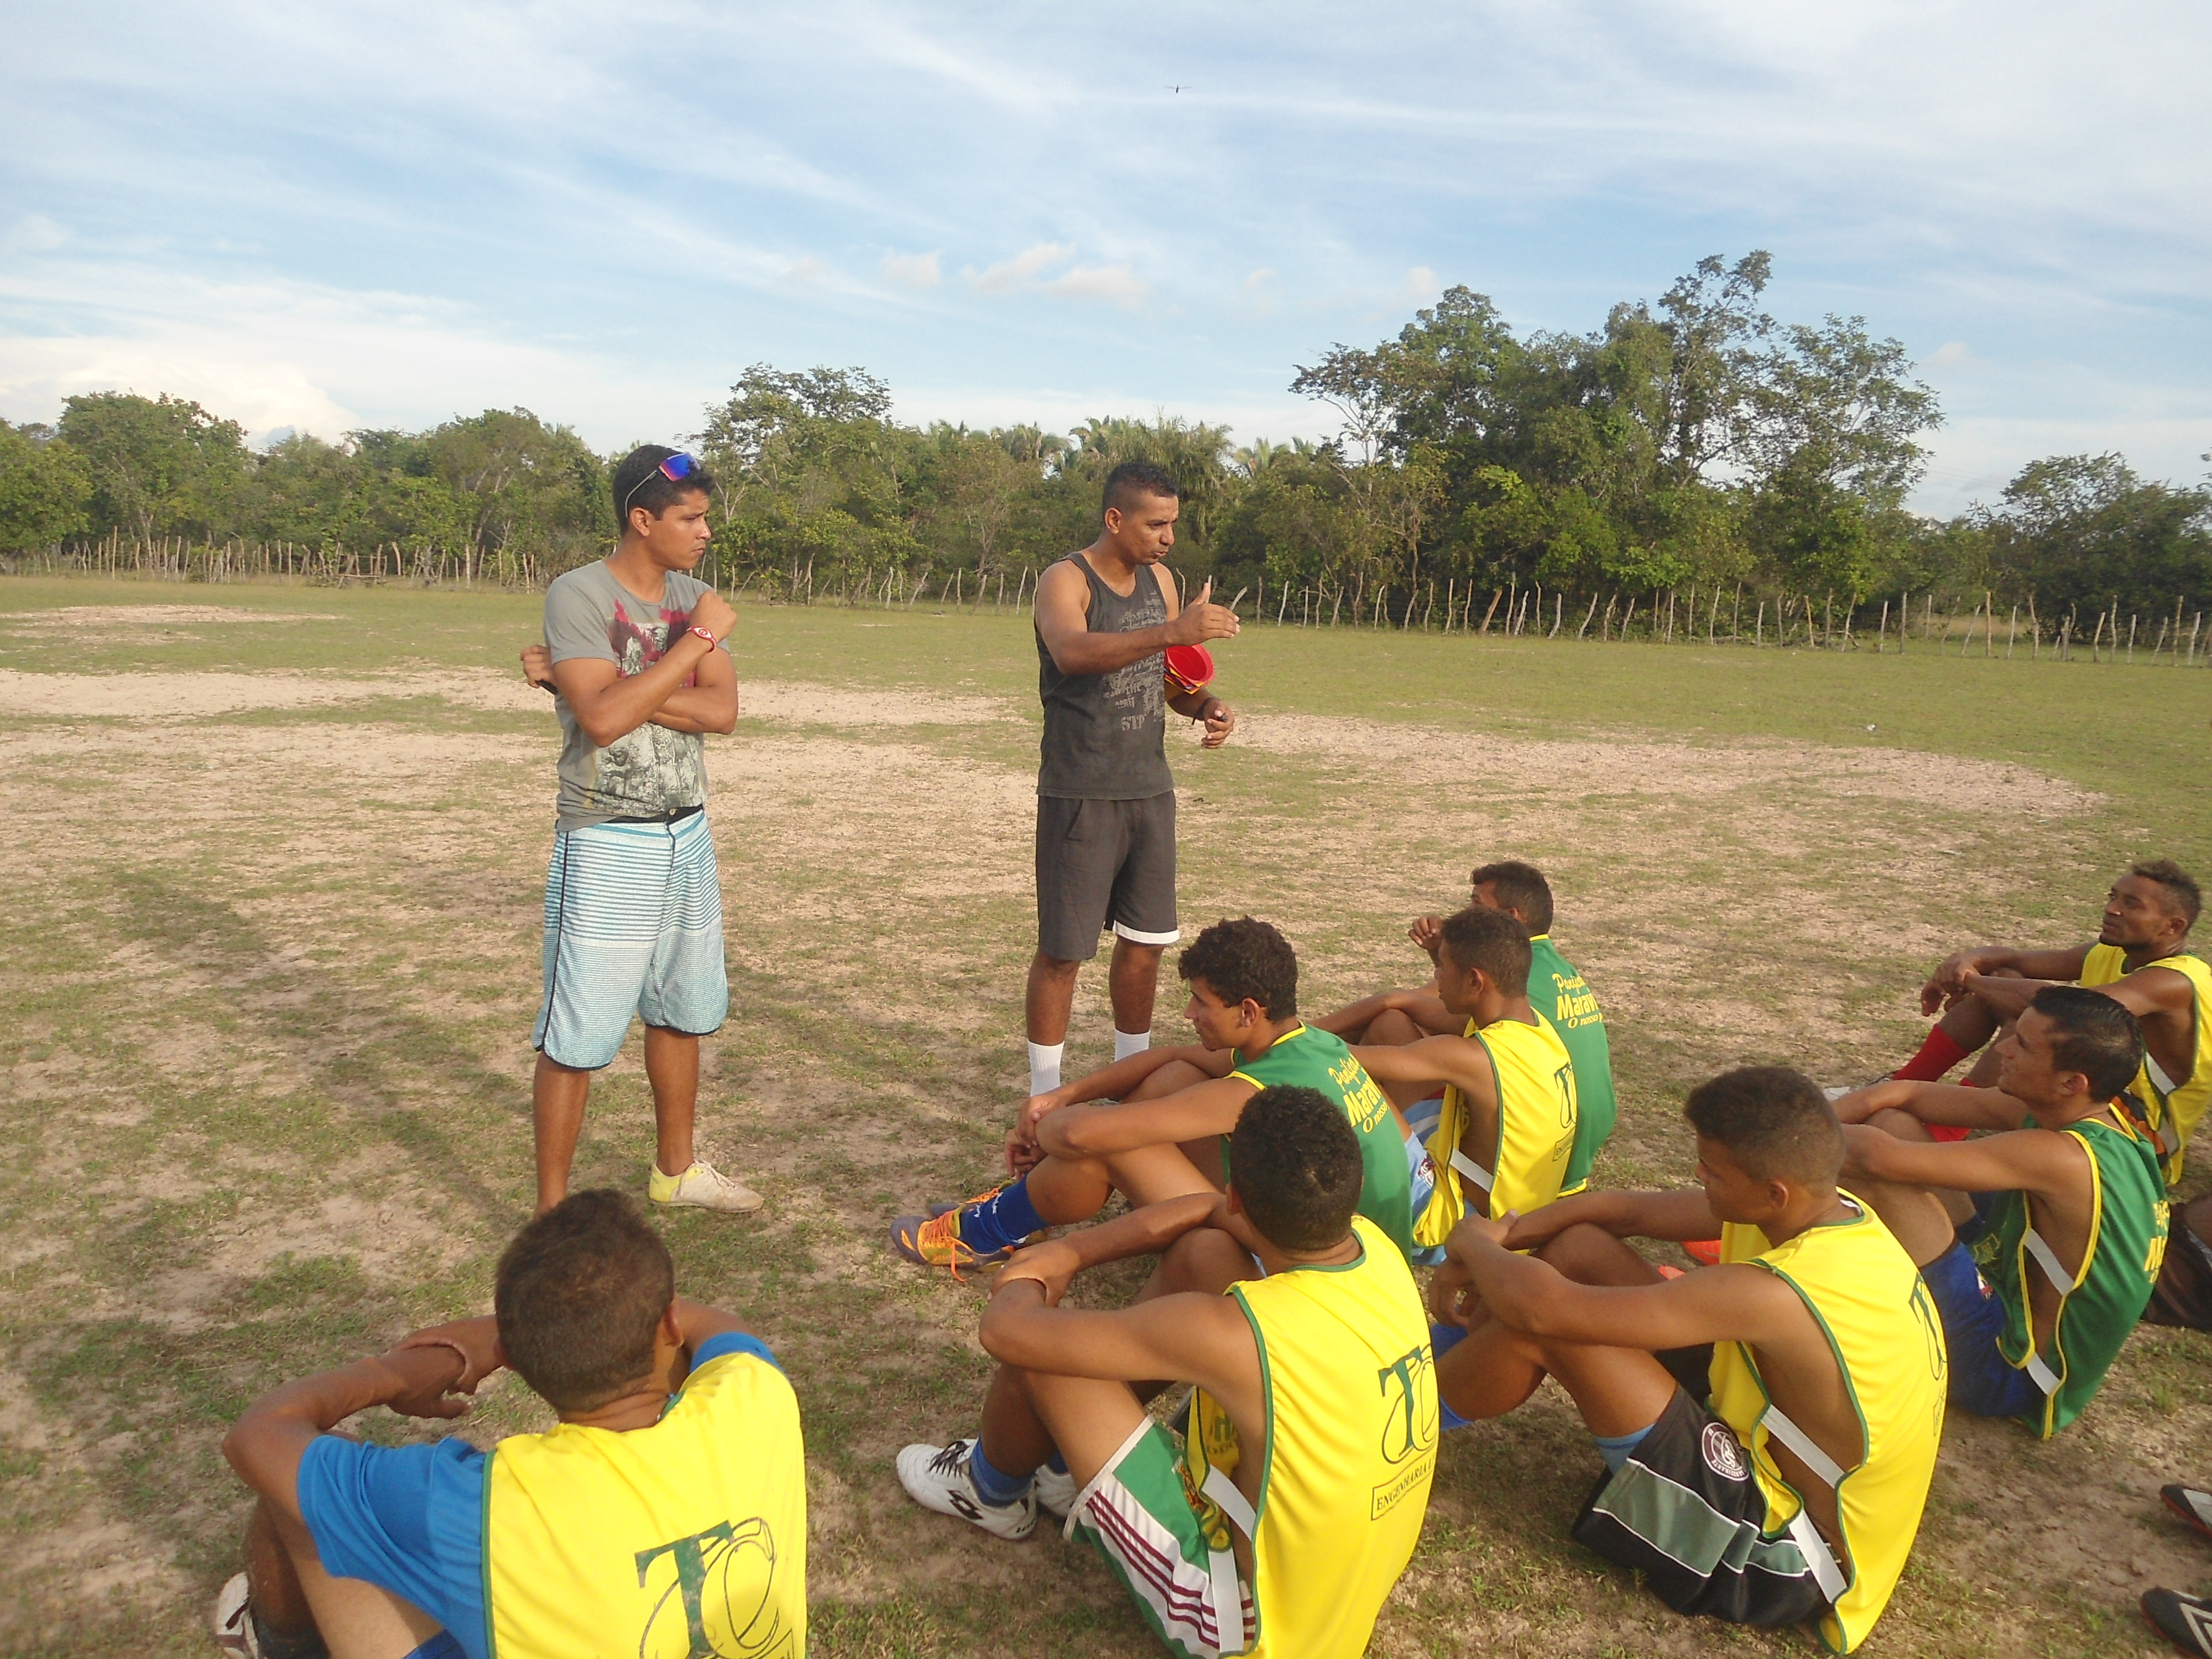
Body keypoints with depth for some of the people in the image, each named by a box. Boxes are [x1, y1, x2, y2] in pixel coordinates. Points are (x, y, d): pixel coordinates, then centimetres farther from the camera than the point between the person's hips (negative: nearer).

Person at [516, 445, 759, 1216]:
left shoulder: (695, 597, 5)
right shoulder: (579, 595, -12)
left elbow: (723, 712, -8)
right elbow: (603, 717, -25)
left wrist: (614, 687, -19)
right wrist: (699, 638, -20)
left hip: (689, 838, 7)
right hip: (607, 845, -7)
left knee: (682, 1014, 18)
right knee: (576, 1037, -2)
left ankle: (676, 1170, 36)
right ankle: (552, 1212, 11)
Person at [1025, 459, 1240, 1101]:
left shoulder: (1160, 580, 9)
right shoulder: (1065, 581, -12)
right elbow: (1072, 653, -34)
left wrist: (1207, 706, -4)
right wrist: (1172, 630, -44)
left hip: (1150, 789, 6)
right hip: (1079, 797, -6)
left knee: (1145, 942, 13)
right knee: (1063, 950, 1)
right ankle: (1045, 1094, 14)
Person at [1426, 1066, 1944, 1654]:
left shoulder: (1777, 1295, -36)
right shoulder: (1830, 1209, -8)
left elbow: (1543, 1307, -35)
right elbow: (1624, 1210, 2)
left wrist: (1472, 1244, -13)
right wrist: (1492, 1246, -5)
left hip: (1777, 1556, -8)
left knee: (1542, 1324, -22)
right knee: (1580, 1245, 0)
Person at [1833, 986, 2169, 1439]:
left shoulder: (2063, 1158, -31)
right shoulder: (2093, 1115, -3)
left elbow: (1879, 1156, -36)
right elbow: (1900, 1095, -1)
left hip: (2010, 1370, -9)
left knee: (1878, 1177, -24)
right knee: (1892, 1122, 2)